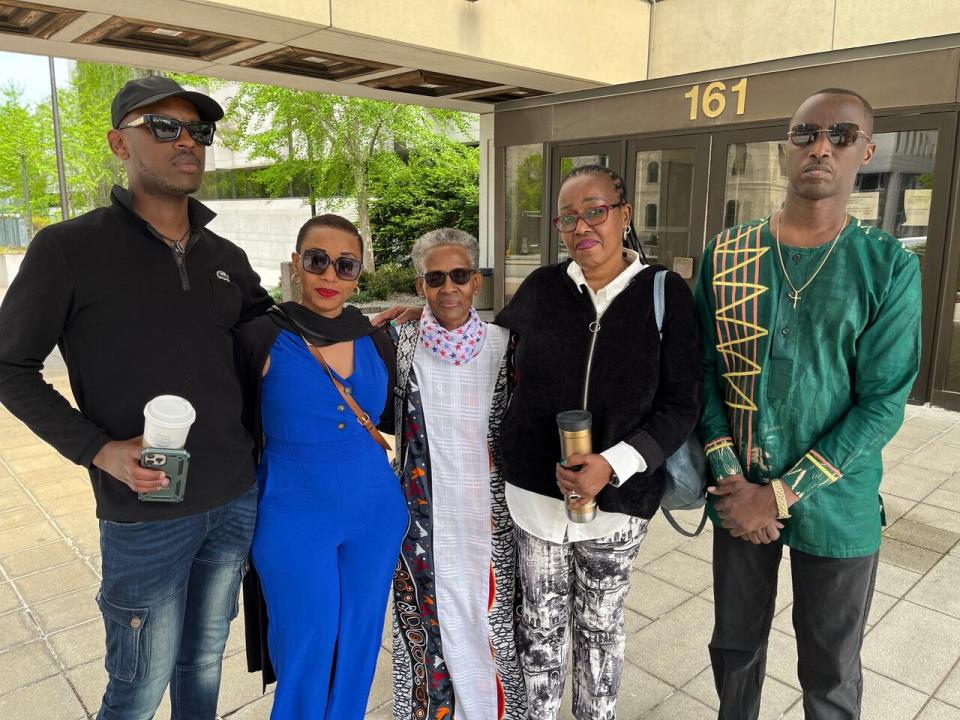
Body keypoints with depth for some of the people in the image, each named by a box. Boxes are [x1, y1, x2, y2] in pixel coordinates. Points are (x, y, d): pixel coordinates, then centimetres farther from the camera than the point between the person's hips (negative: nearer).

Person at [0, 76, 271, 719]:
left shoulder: (226, 257, 5)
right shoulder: (68, 249, -9)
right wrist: (99, 449, -15)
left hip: (237, 499, 5)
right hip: (145, 515, -4)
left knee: (204, 661, 21)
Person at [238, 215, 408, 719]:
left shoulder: (377, 341, -2)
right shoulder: (261, 339, -11)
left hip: (375, 516, 3)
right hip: (293, 520, -3)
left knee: (357, 647, 18)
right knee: (305, 655, 11)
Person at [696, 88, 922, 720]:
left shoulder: (890, 267, -8)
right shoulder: (725, 257, -2)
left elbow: (883, 404, -12)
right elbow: (705, 373, -1)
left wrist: (779, 497, -16)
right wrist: (729, 478, -12)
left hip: (836, 508, -1)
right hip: (740, 497, 2)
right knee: (735, 649, 20)